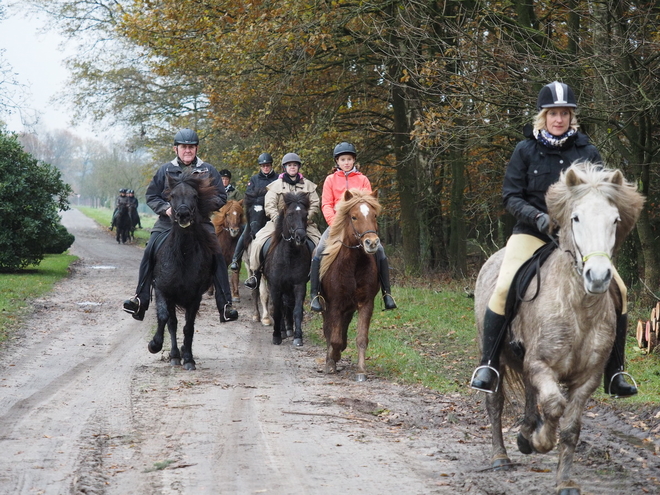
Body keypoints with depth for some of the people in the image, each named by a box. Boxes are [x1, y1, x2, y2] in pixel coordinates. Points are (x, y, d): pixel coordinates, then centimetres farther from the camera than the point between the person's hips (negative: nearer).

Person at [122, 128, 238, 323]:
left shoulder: (208, 170, 7)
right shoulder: (165, 170, 7)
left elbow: (221, 197, 9)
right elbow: (151, 196, 12)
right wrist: (165, 208, -7)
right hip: (168, 222, 1)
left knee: (217, 256, -17)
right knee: (149, 253, -18)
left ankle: (225, 305, -10)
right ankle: (140, 299, -10)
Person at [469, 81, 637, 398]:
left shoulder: (587, 152, 4)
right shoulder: (526, 151, 1)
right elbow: (511, 196, -2)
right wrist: (537, 216, -20)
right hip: (533, 232, -2)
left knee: (617, 291, -11)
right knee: (504, 288, -26)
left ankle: (614, 374, 2)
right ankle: (489, 366, -14)